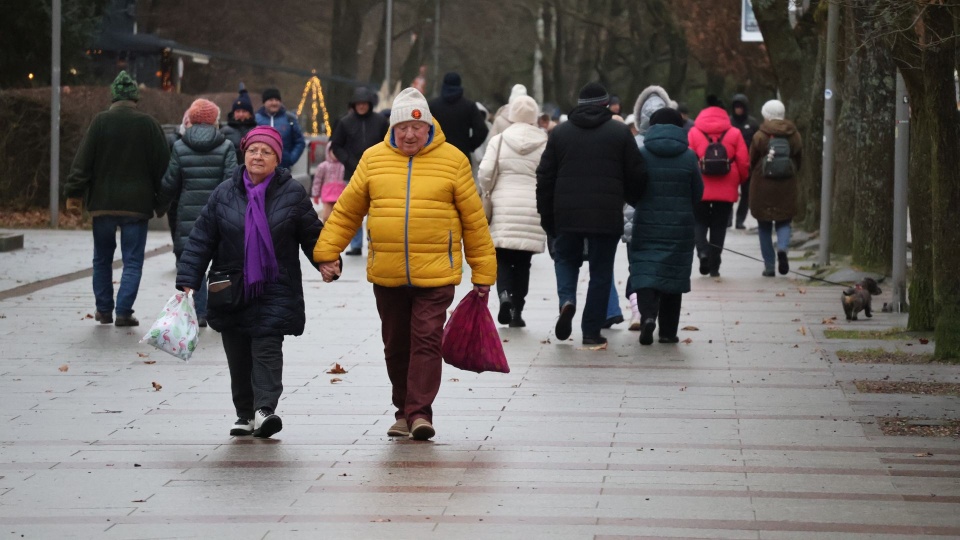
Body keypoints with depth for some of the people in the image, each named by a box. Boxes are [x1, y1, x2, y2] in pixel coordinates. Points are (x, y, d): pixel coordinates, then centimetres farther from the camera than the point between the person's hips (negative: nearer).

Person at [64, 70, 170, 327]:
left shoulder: (100, 121, -5)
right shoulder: (148, 124, -5)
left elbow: (83, 161, -6)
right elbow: (162, 164, 0)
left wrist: (73, 192, 1)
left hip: (103, 202, 1)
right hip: (137, 204, -1)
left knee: (102, 258, 15)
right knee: (132, 260, 4)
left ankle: (104, 310, 19)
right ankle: (124, 311, -4)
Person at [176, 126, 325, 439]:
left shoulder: (292, 193, 0)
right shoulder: (224, 194, 3)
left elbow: (311, 234, 7)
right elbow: (201, 240, 4)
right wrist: (188, 281, -2)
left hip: (275, 291, -3)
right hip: (231, 291, 3)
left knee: (267, 348, -14)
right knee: (238, 355, 7)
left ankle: (264, 409, -22)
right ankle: (245, 414, 16)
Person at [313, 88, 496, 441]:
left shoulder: (452, 160, 1)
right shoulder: (374, 159, 5)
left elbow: (474, 220, 5)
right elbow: (347, 211, 11)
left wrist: (483, 273, 5)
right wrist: (326, 253, 4)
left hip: (435, 275, -3)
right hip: (386, 275, 3)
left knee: (426, 340, -11)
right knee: (396, 345, 11)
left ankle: (420, 412, -11)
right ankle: (404, 411, 23)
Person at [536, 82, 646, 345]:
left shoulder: (560, 132, 6)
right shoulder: (620, 133, 1)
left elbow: (545, 177, 7)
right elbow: (636, 176, 1)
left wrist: (546, 215, 14)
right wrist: (634, 201, 21)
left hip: (567, 214, 1)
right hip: (607, 215, -1)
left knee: (566, 259, 21)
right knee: (601, 271, 7)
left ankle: (567, 299, -7)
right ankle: (591, 330, 6)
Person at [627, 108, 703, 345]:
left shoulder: (641, 154, -5)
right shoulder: (688, 156, -2)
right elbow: (697, 193, 4)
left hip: (646, 224, -1)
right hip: (680, 226, 1)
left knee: (644, 271, 0)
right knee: (673, 273, 9)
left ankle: (648, 314, -25)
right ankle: (668, 331, 11)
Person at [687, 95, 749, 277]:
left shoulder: (694, 133, -2)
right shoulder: (734, 134, -1)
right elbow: (743, 163, -1)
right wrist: (738, 181, 17)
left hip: (700, 189, -1)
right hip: (726, 191, 1)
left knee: (700, 222, 15)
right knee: (719, 227, 9)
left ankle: (702, 250, -11)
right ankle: (714, 266, 8)